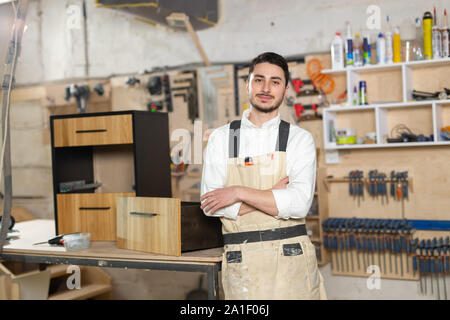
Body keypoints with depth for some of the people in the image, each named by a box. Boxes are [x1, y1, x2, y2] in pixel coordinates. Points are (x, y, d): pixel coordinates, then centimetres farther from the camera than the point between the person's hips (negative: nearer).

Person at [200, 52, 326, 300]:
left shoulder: (300, 139, 2)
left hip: (291, 259, 0)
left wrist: (240, 193, -13)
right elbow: (210, 203, -5)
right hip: (241, 261, 1)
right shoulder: (221, 138, 5)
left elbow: (299, 203, -12)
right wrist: (273, 196, -10)